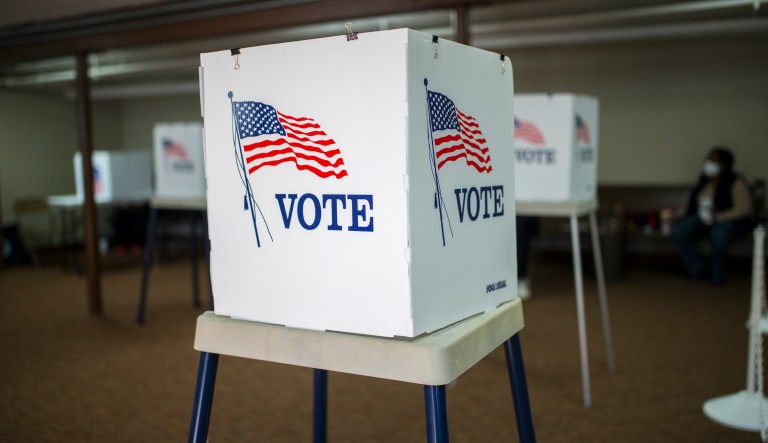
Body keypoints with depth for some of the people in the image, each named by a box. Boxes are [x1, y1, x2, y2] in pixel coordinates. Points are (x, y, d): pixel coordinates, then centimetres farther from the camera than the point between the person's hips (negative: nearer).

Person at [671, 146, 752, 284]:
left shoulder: (736, 183, -11)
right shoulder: (704, 181, 7)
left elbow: (744, 209, -19)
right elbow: (692, 204, 18)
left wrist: (718, 217, -24)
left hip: (730, 221, -5)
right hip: (702, 219, 6)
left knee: (718, 234, -41)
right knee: (678, 232, -23)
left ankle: (719, 275, -14)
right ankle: (697, 268, -4)